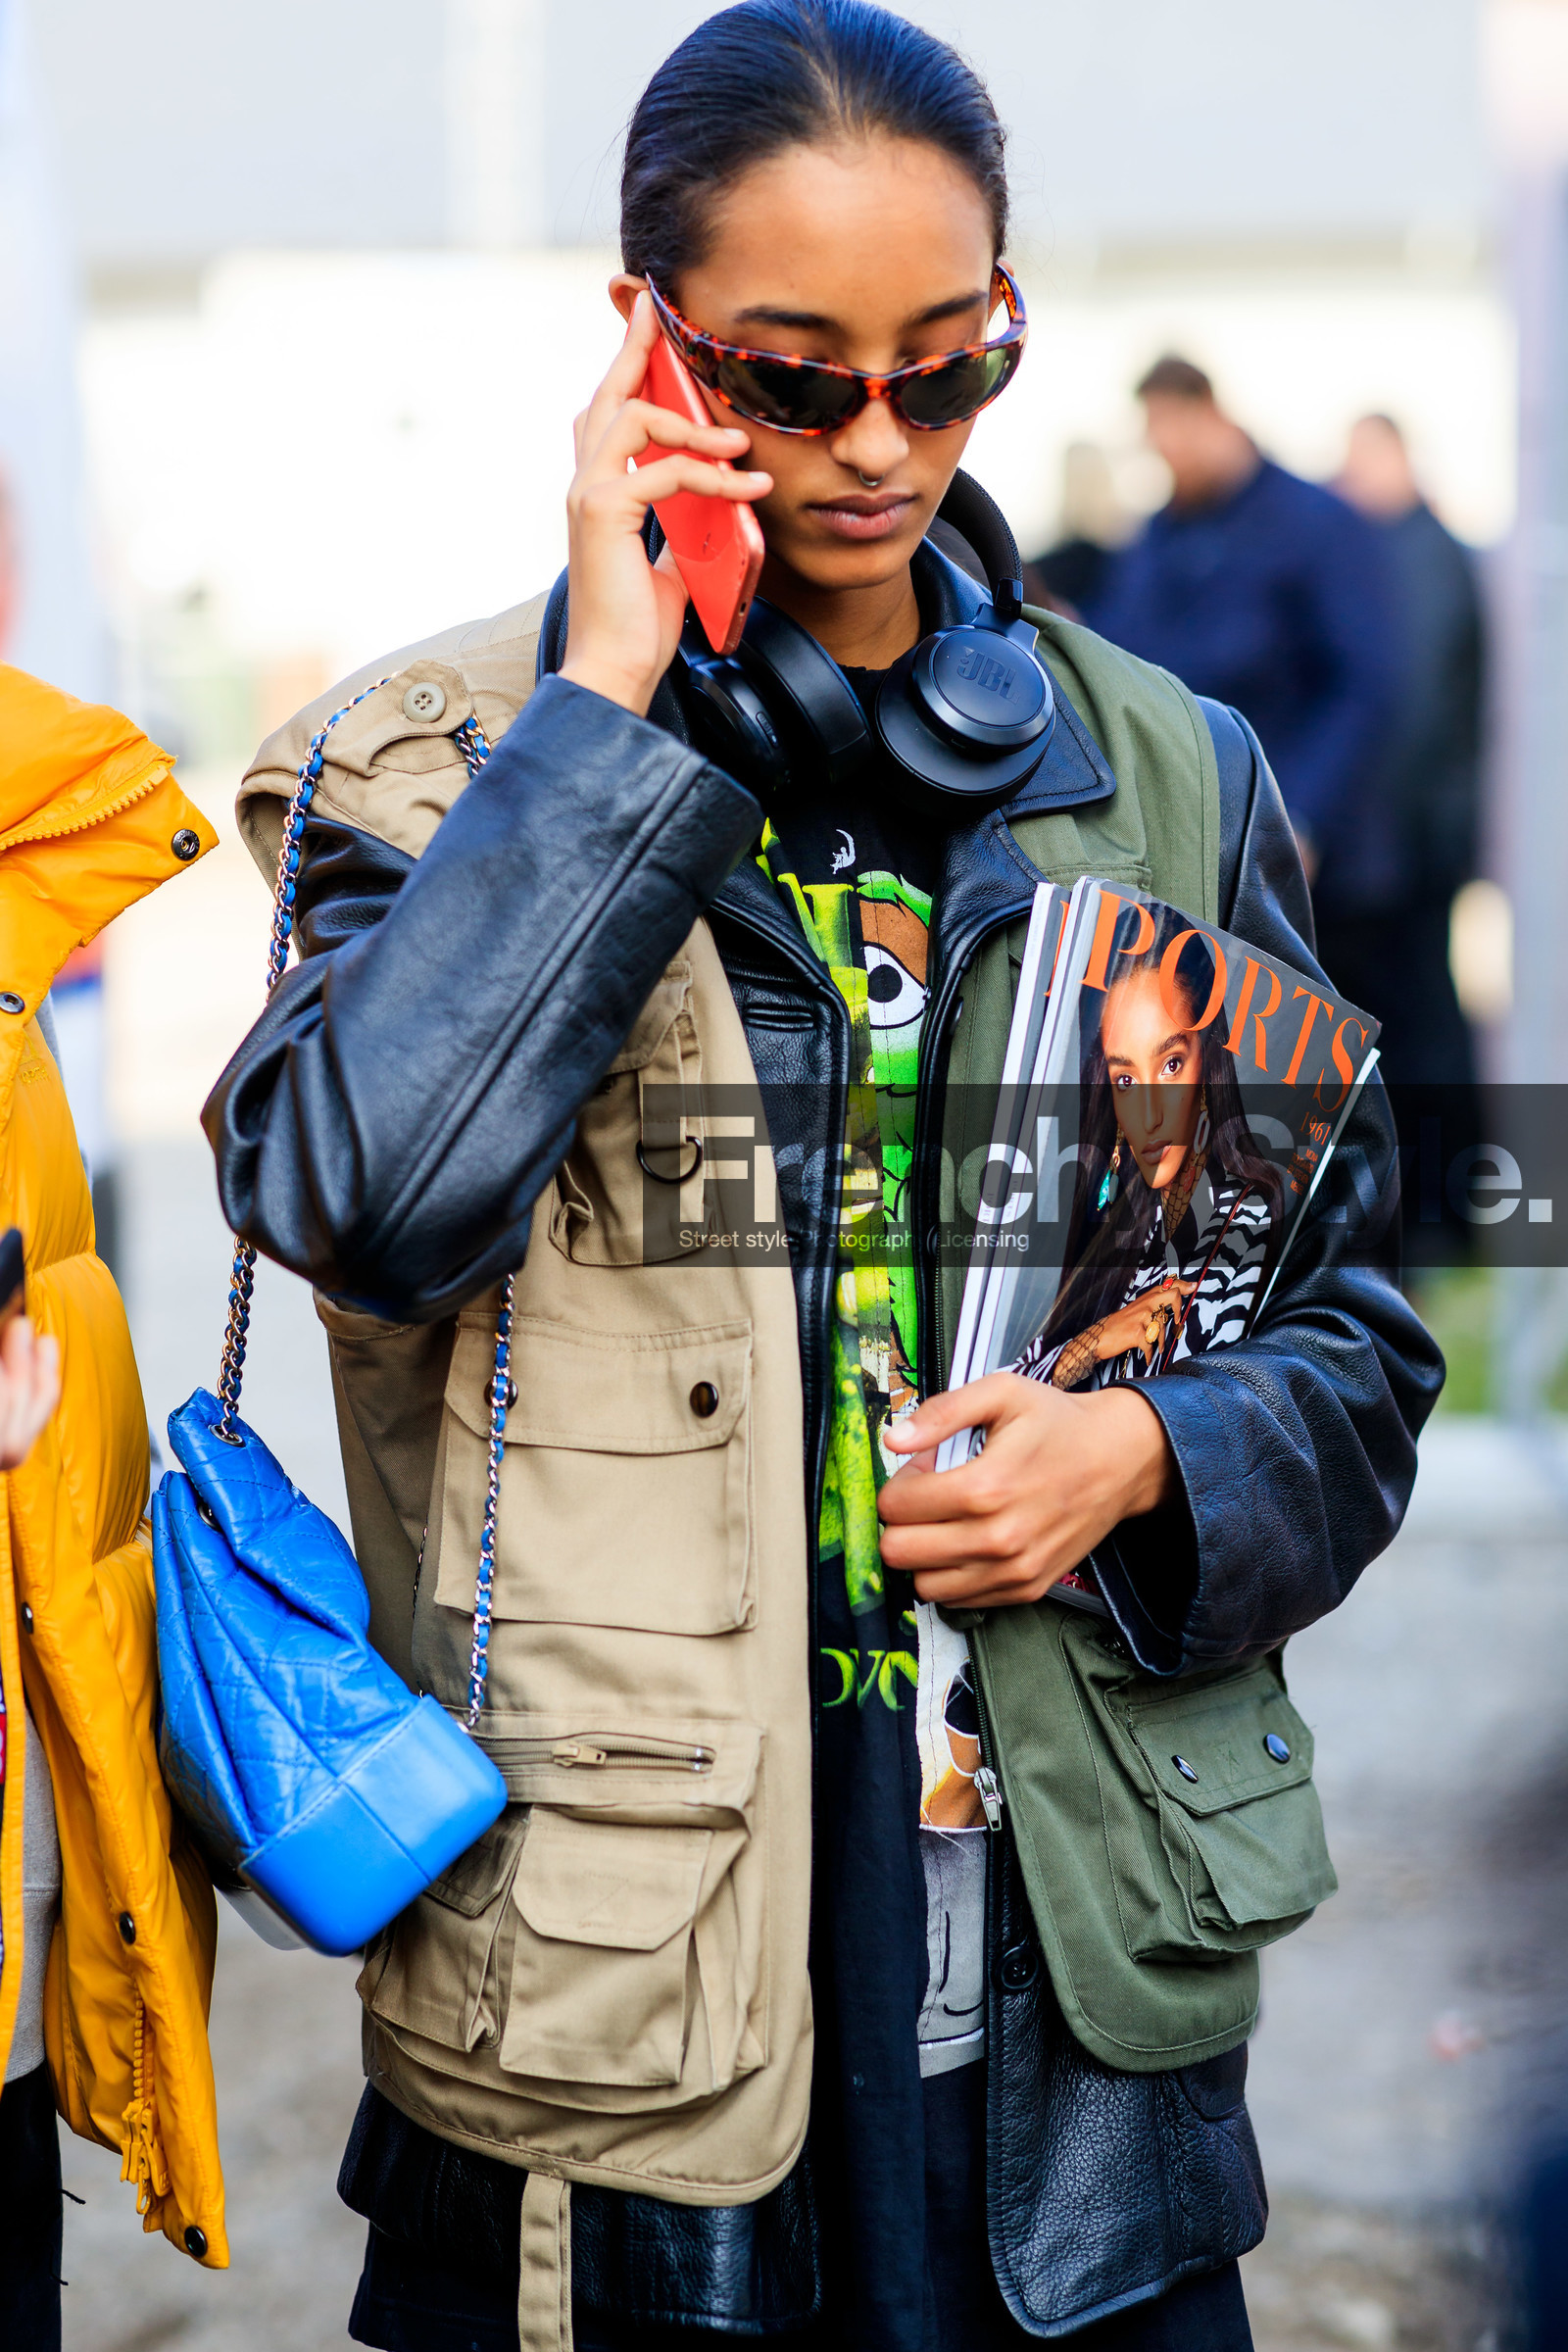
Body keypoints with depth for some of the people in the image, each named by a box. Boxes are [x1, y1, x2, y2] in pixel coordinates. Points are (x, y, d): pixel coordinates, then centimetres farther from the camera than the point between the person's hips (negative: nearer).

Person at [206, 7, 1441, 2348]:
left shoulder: (1162, 777, 6)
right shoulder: (450, 751, -2)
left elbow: (1357, 1326, 12)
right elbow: (367, 1191, -22)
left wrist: (1157, 1453, -9)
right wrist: (610, 689, -18)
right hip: (623, 1953, -2)